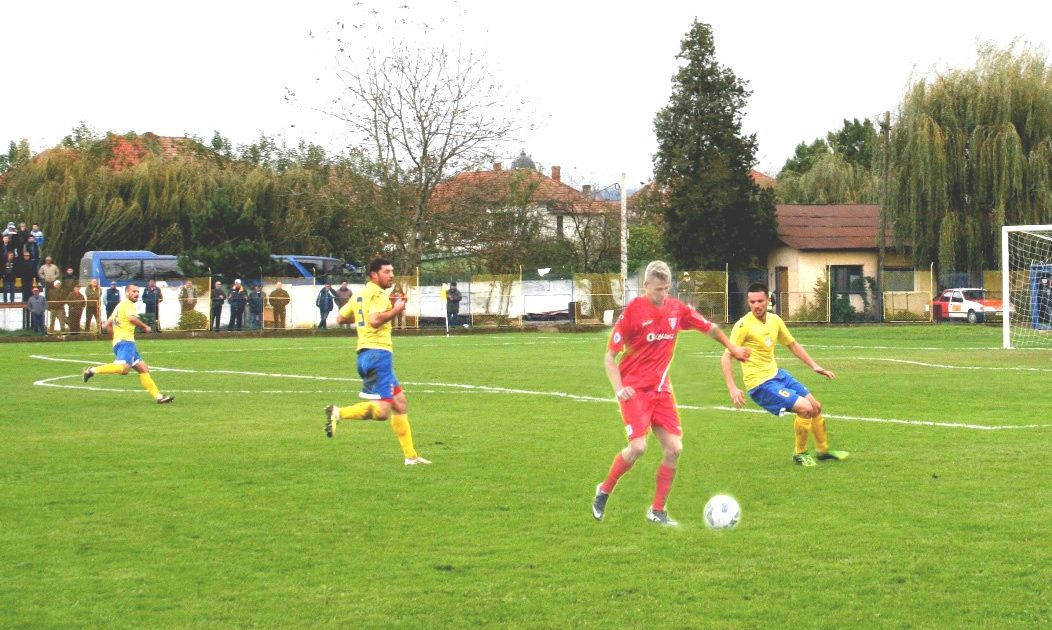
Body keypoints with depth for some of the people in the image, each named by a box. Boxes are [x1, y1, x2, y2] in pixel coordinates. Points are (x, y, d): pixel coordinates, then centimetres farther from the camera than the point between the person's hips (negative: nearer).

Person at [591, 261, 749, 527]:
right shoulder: (633, 311, -12)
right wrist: (619, 388, -21)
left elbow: (710, 328, 18)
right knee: (638, 447, -19)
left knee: (674, 448, -2)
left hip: (661, 389, 5)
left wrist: (733, 348, 20)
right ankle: (604, 490, 5)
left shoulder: (676, 309, 1)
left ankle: (657, 510, 11)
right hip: (634, 389, -5)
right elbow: (610, 355, -10)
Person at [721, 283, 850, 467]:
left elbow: (793, 345, 19)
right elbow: (726, 358, -19)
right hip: (760, 383, -8)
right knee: (805, 408, -18)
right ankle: (800, 454, 3)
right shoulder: (743, 325, -18)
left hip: (777, 375, 8)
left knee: (815, 406, 15)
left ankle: (824, 450, 36)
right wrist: (732, 388, -28)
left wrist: (814, 366, 13)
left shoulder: (774, 320, 4)